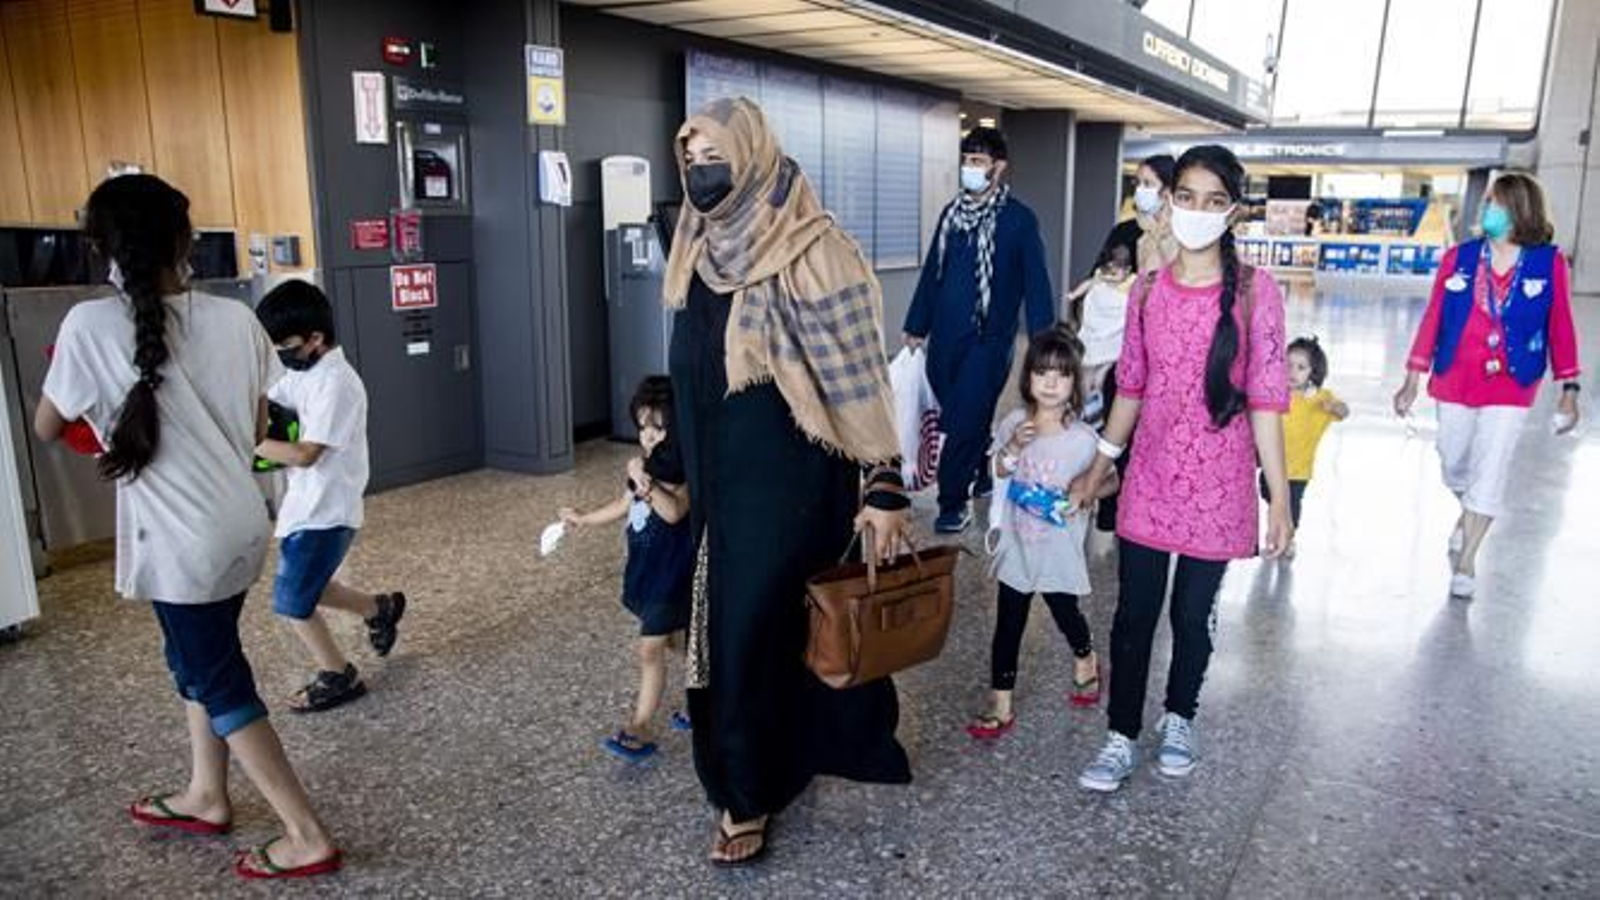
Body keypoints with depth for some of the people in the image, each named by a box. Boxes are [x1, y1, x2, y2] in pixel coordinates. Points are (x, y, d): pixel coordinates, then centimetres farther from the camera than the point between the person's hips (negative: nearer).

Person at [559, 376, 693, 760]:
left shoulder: (683, 469, -18)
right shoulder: (648, 466, 8)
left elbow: (675, 511, -33)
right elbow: (625, 505, 22)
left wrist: (645, 484, -43)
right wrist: (583, 519, 25)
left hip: (670, 573, -9)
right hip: (646, 569, 9)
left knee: (650, 649, -7)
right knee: (677, 641, 19)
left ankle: (641, 729, 0)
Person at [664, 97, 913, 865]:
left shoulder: (811, 251, -16)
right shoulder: (703, 252, 7)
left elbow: (859, 373, -17)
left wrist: (884, 484, -20)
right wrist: (690, 477, 20)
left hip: (787, 481, -7)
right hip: (722, 478, 8)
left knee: (751, 629, 0)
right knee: (729, 625, 16)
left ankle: (750, 795, 21)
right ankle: (787, 756, 38)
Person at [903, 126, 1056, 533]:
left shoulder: (1019, 219, -7)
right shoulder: (952, 212, 10)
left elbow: (1036, 284, -7)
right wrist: (916, 326, 16)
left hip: (988, 339, -5)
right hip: (944, 338, 5)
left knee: (965, 422, -5)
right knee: (958, 417, 13)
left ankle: (954, 503, 6)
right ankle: (980, 479, 33)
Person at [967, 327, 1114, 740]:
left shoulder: (1081, 438, -15)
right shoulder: (1015, 423, -5)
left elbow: (1110, 481, -3)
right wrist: (1013, 447, -15)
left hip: (1059, 548, -2)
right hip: (1018, 545, 2)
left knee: (1065, 613, 18)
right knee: (1008, 624, 6)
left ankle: (1086, 661, 51)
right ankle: (1000, 705, 16)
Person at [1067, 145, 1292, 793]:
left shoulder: (1254, 291, -8)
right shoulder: (1147, 291, 2)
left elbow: (1265, 397, -8)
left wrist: (1279, 495, -10)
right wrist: (1098, 466, 13)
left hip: (1217, 483, -2)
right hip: (1151, 477, 2)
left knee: (1194, 614, 12)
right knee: (1133, 613, 6)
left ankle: (1179, 720, 36)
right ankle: (1121, 740, 19)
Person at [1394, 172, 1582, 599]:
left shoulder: (1549, 263, -6)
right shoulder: (1458, 258, -4)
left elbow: (1560, 328, -2)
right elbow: (1432, 319, 0)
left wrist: (1568, 390, -2)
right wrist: (1412, 381, 0)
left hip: (1510, 387, -2)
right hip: (1454, 383, 2)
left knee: (1491, 472, -1)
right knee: (1454, 464, 15)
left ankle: (1466, 561, 12)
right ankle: (1470, 513, 48)